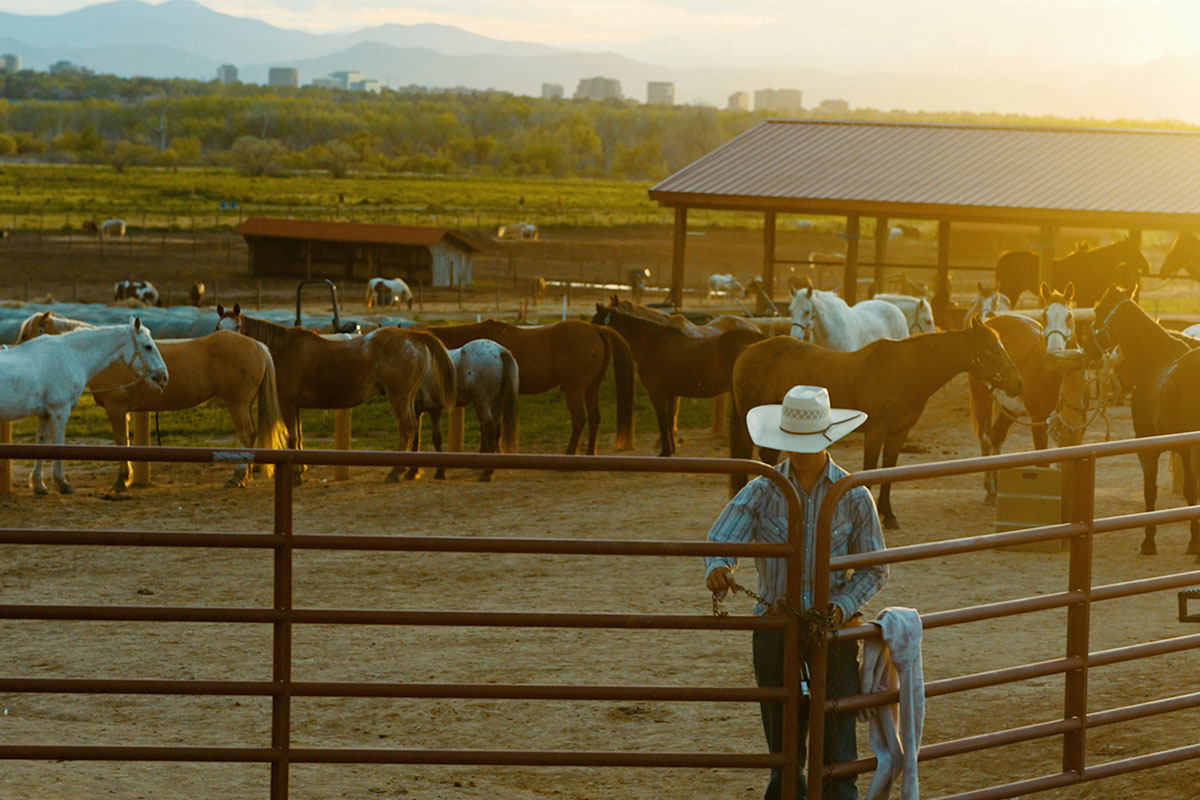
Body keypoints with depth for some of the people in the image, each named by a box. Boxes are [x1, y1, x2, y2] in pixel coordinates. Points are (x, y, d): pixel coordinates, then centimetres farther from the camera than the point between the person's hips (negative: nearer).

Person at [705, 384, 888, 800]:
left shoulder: (853, 496, -1)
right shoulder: (761, 492, -1)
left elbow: (874, 569, 2)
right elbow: (721, 539, -15)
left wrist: (843, 605, -16)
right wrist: (717, 569, -39)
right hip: (774, 633, 1)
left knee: (837, 752, -4)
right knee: (783, 750, 10)